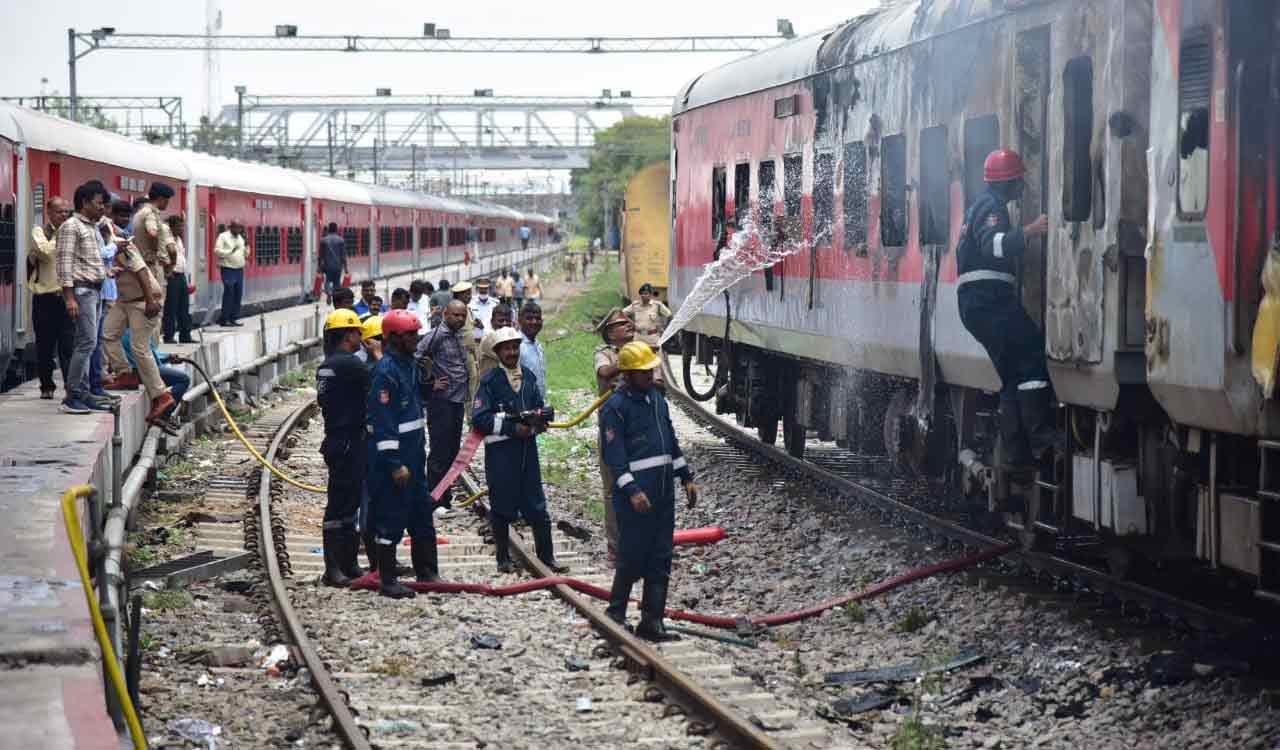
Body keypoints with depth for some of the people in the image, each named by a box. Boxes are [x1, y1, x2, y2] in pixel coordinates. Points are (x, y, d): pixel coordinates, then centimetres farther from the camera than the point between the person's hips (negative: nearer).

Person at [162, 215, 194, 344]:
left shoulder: (179, 240, 17)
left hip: (181, 276, 9)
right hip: (172, 276, -9)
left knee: (184, 309, 10)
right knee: (171, 309, -4)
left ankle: (185, 336, 15)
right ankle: (168, 336, 1)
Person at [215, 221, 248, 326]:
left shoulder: (240, 237, 17)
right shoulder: (223, 237, -4)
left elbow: (246, 254, 19)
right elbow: (217, 250, -14)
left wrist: (247, 248, -1)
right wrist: (230, 251, -23)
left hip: (239, 269, 7)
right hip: (228, 269, -7)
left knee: (238, 294, 6)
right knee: (228, 294, -10)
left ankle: (234, 318, 13)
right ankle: (224, 319, -6)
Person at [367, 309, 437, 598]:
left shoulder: (409, 365, 12)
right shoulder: (385, 371, -18)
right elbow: (382, 422, -21)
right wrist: (395, 465, -22)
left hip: (413, 454, 10)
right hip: (391, 456, -10)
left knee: (422, 513, 16)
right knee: (391, 520, -2)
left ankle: (427, 572, 27)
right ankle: (387, 582, 5)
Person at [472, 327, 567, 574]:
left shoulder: (528, 377, 9)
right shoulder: (490, 380, -7)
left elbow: (539, 408, 20)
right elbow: (479, 419, -13)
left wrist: (539, 421, -3)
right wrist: (513, 428, -17)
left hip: (527, 447, 4)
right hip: (500, 450, -4)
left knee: (537, 505, 5)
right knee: (502, 506, 4)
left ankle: (546, 556, 12)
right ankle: (503, 558, 16)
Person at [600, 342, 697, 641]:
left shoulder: (657, 399, 14)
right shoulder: (615, 408, -10)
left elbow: (672, 442, 22)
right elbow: (614, 454, -15)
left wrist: (686, 477, 18)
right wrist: (632, 491, -21)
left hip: (664, 492, 7)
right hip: (636, 494, -7)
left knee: (660, 560, 6)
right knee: (633, 557, -3)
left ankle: (651, 621, 10)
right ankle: (616, 613, 14)